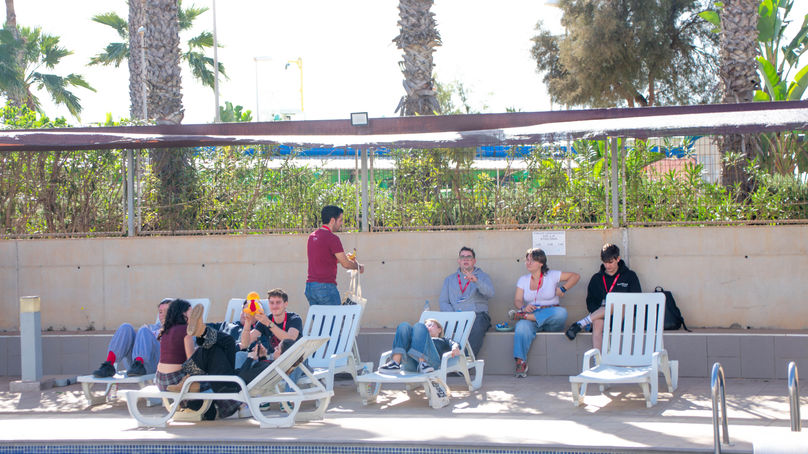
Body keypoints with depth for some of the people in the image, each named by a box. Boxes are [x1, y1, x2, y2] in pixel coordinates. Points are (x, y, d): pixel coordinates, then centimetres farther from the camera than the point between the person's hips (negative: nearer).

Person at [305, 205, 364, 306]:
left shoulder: (312, 236, 13)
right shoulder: (332, 238, -12)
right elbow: (346, 264, -9)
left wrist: (343, 258, 26)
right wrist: (358, 266, 10)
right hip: (326, 286, -8)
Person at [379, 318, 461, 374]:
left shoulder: (444, 340, 38)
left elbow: (454, 344, 17)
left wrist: (455, 348, -7)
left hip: (431, 360, -2)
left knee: (419, 326, -17)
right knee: (404, 326, -12)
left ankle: (423, 363, -40)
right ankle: (395, 363, -36)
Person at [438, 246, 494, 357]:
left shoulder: (482, 276, 17)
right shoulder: (449, 279, 24)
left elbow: (490, 294, -3)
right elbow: (443, 302, 14)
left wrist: (476, 281, -22)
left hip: (477, 315, -2)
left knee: (476, 329, -37)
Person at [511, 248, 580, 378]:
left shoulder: (552, 275, 7)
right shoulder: (523, 280, 15)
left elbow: (575, 276, 9)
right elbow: (517, 300, 4)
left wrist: (563, 289, -5)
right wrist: (523, 307, -20)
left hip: (551, 319, -1)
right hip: (531, 317, 1)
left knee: (562, 312, -37)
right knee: (522, 327, -36)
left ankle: (524, 316, -32)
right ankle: (520, 362, -43)